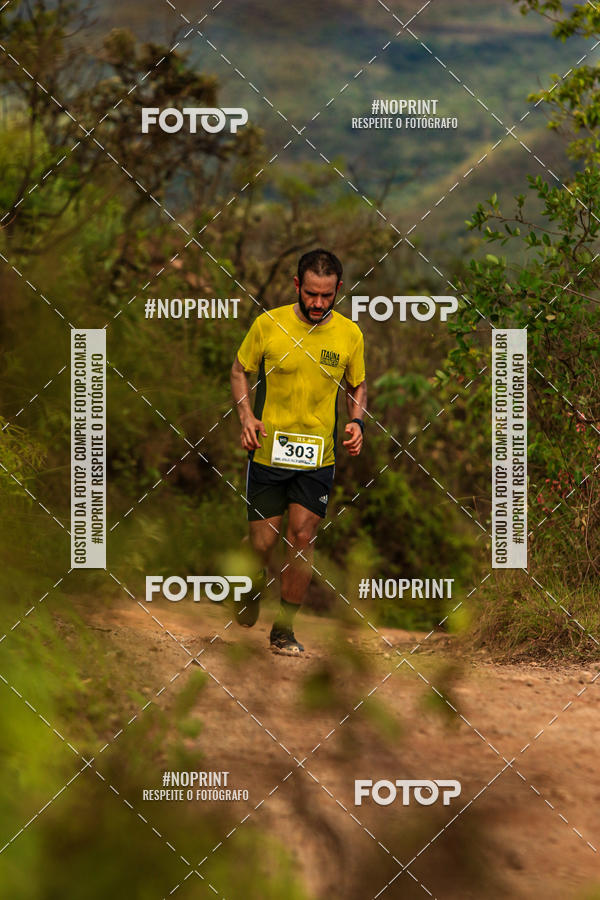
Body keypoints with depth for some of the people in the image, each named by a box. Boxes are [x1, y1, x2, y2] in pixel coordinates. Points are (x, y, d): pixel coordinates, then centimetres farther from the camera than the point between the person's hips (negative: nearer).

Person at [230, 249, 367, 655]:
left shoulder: (350, 333, -1)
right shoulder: (267, 324, -6)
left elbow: (358, 384, 14)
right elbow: (240, 370, 7)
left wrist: (357, 422, -5)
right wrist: (246, 416, -8)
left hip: (318, 457, 1)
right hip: (268, 451, -1)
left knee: (302, 539, -4)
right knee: (263, 543, 2)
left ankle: (284, 630, 9)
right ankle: (254, 590, 37)